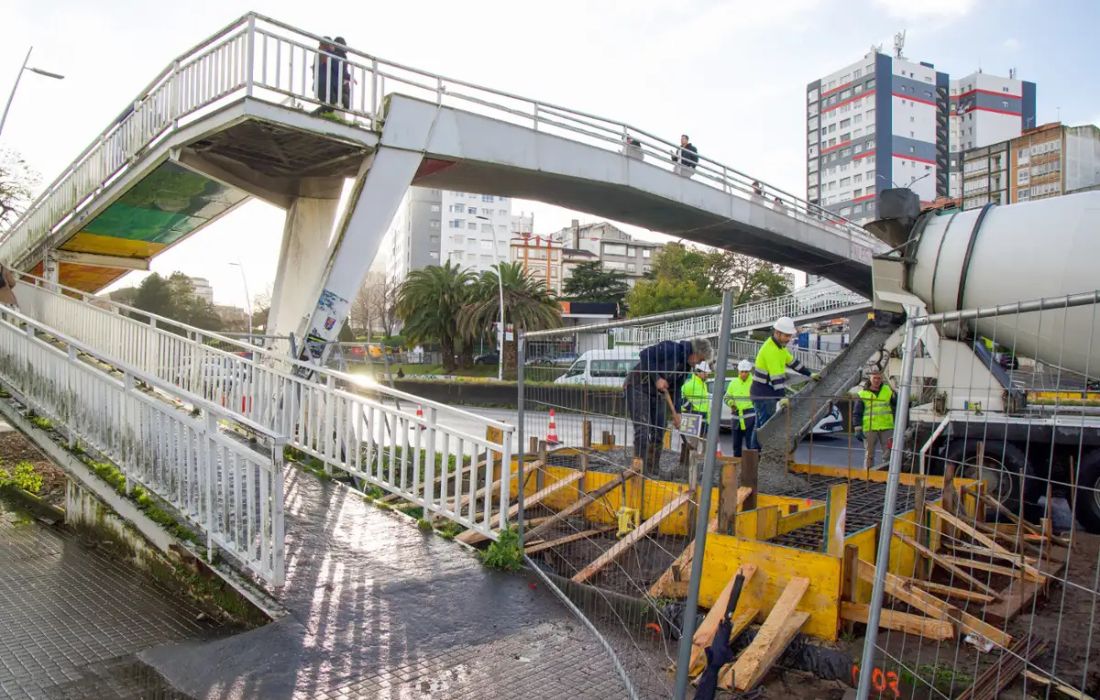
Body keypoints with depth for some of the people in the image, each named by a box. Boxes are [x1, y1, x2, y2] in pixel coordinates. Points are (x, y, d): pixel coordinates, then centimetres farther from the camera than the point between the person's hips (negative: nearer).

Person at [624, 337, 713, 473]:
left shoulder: (686, 366, 8)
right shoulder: (670, 348, -19)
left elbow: (675, 389, 15)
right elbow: (644, 355, -24)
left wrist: (676, 413, 10)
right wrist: (657, 379, -24)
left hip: (657, 393, 9)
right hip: (638, 387, -9)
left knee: (658, 433, 7)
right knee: (643, 430, -16)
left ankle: (653, 469, 16)